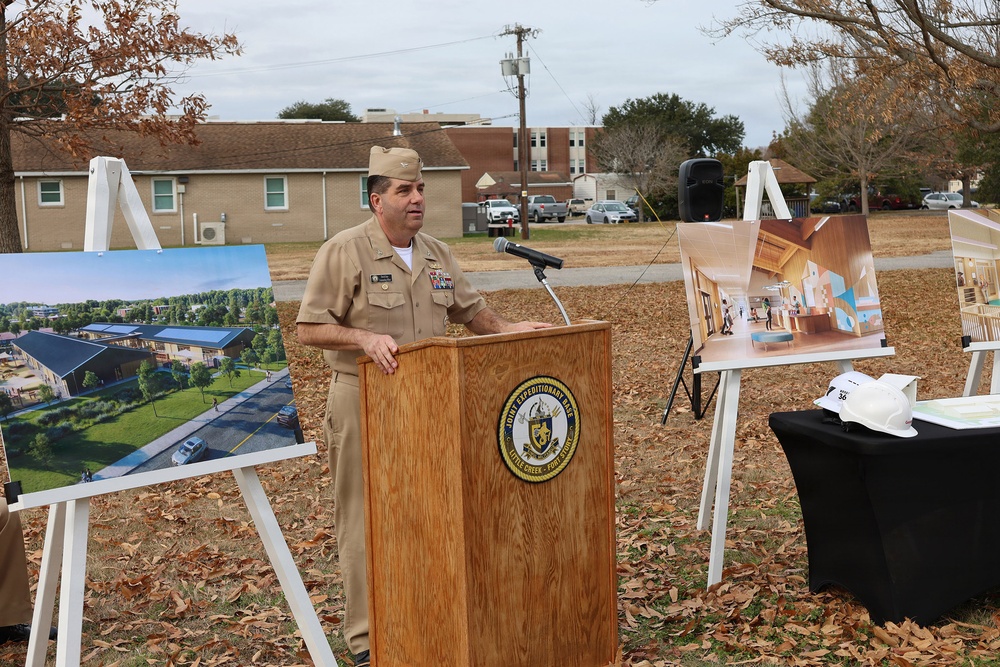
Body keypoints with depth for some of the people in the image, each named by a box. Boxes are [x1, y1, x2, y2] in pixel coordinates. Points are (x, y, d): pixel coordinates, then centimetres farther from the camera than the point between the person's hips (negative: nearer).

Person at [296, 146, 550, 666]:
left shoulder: (437, 254, 12)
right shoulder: (343, 251, -8)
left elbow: (471, 312, 20)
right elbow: (309, 329, -10)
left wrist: (513, 328, 3)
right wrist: (364, 338, -25)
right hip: (365, 400, -6)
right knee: (366, 521, 0)